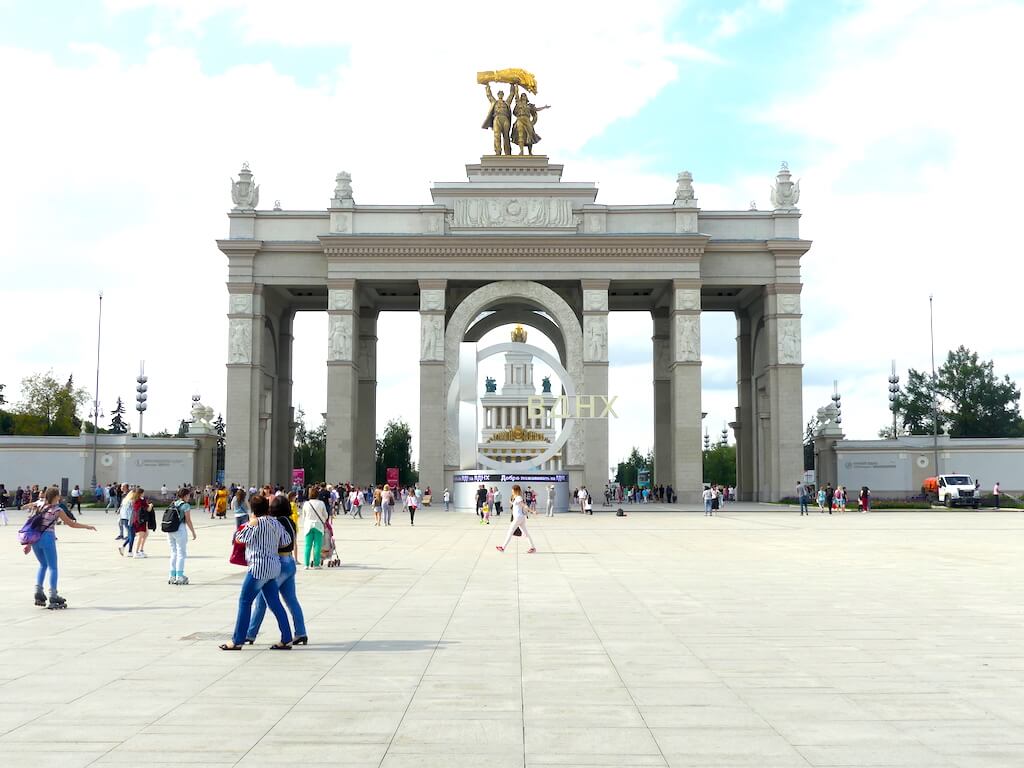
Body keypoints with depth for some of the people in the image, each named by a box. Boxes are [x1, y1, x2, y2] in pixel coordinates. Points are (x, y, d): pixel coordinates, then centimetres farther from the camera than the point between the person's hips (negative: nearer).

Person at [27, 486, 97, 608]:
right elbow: (71, 524, 1)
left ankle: (38, 591, 12)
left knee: (43, 564, 22)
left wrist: (28, 543, 18)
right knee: (52, 567, 3)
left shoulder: (40, 507, 13)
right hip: (48, 538, -6)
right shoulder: (57, 509, -2)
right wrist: (87, 527, 11)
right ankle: (53, 597, 0)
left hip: (35, 538, 6)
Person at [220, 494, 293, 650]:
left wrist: (250, 522, 12)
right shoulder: (276, 522, 9)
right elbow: (287, 540, 11)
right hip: (273, 566, 8)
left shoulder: (256, 522, -12)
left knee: (244, 601, 1)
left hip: (260, 566, -8)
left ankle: (237, 641, 4)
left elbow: (241, 538, -3)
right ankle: (286, 640, 9)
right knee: (275, 603, 10)